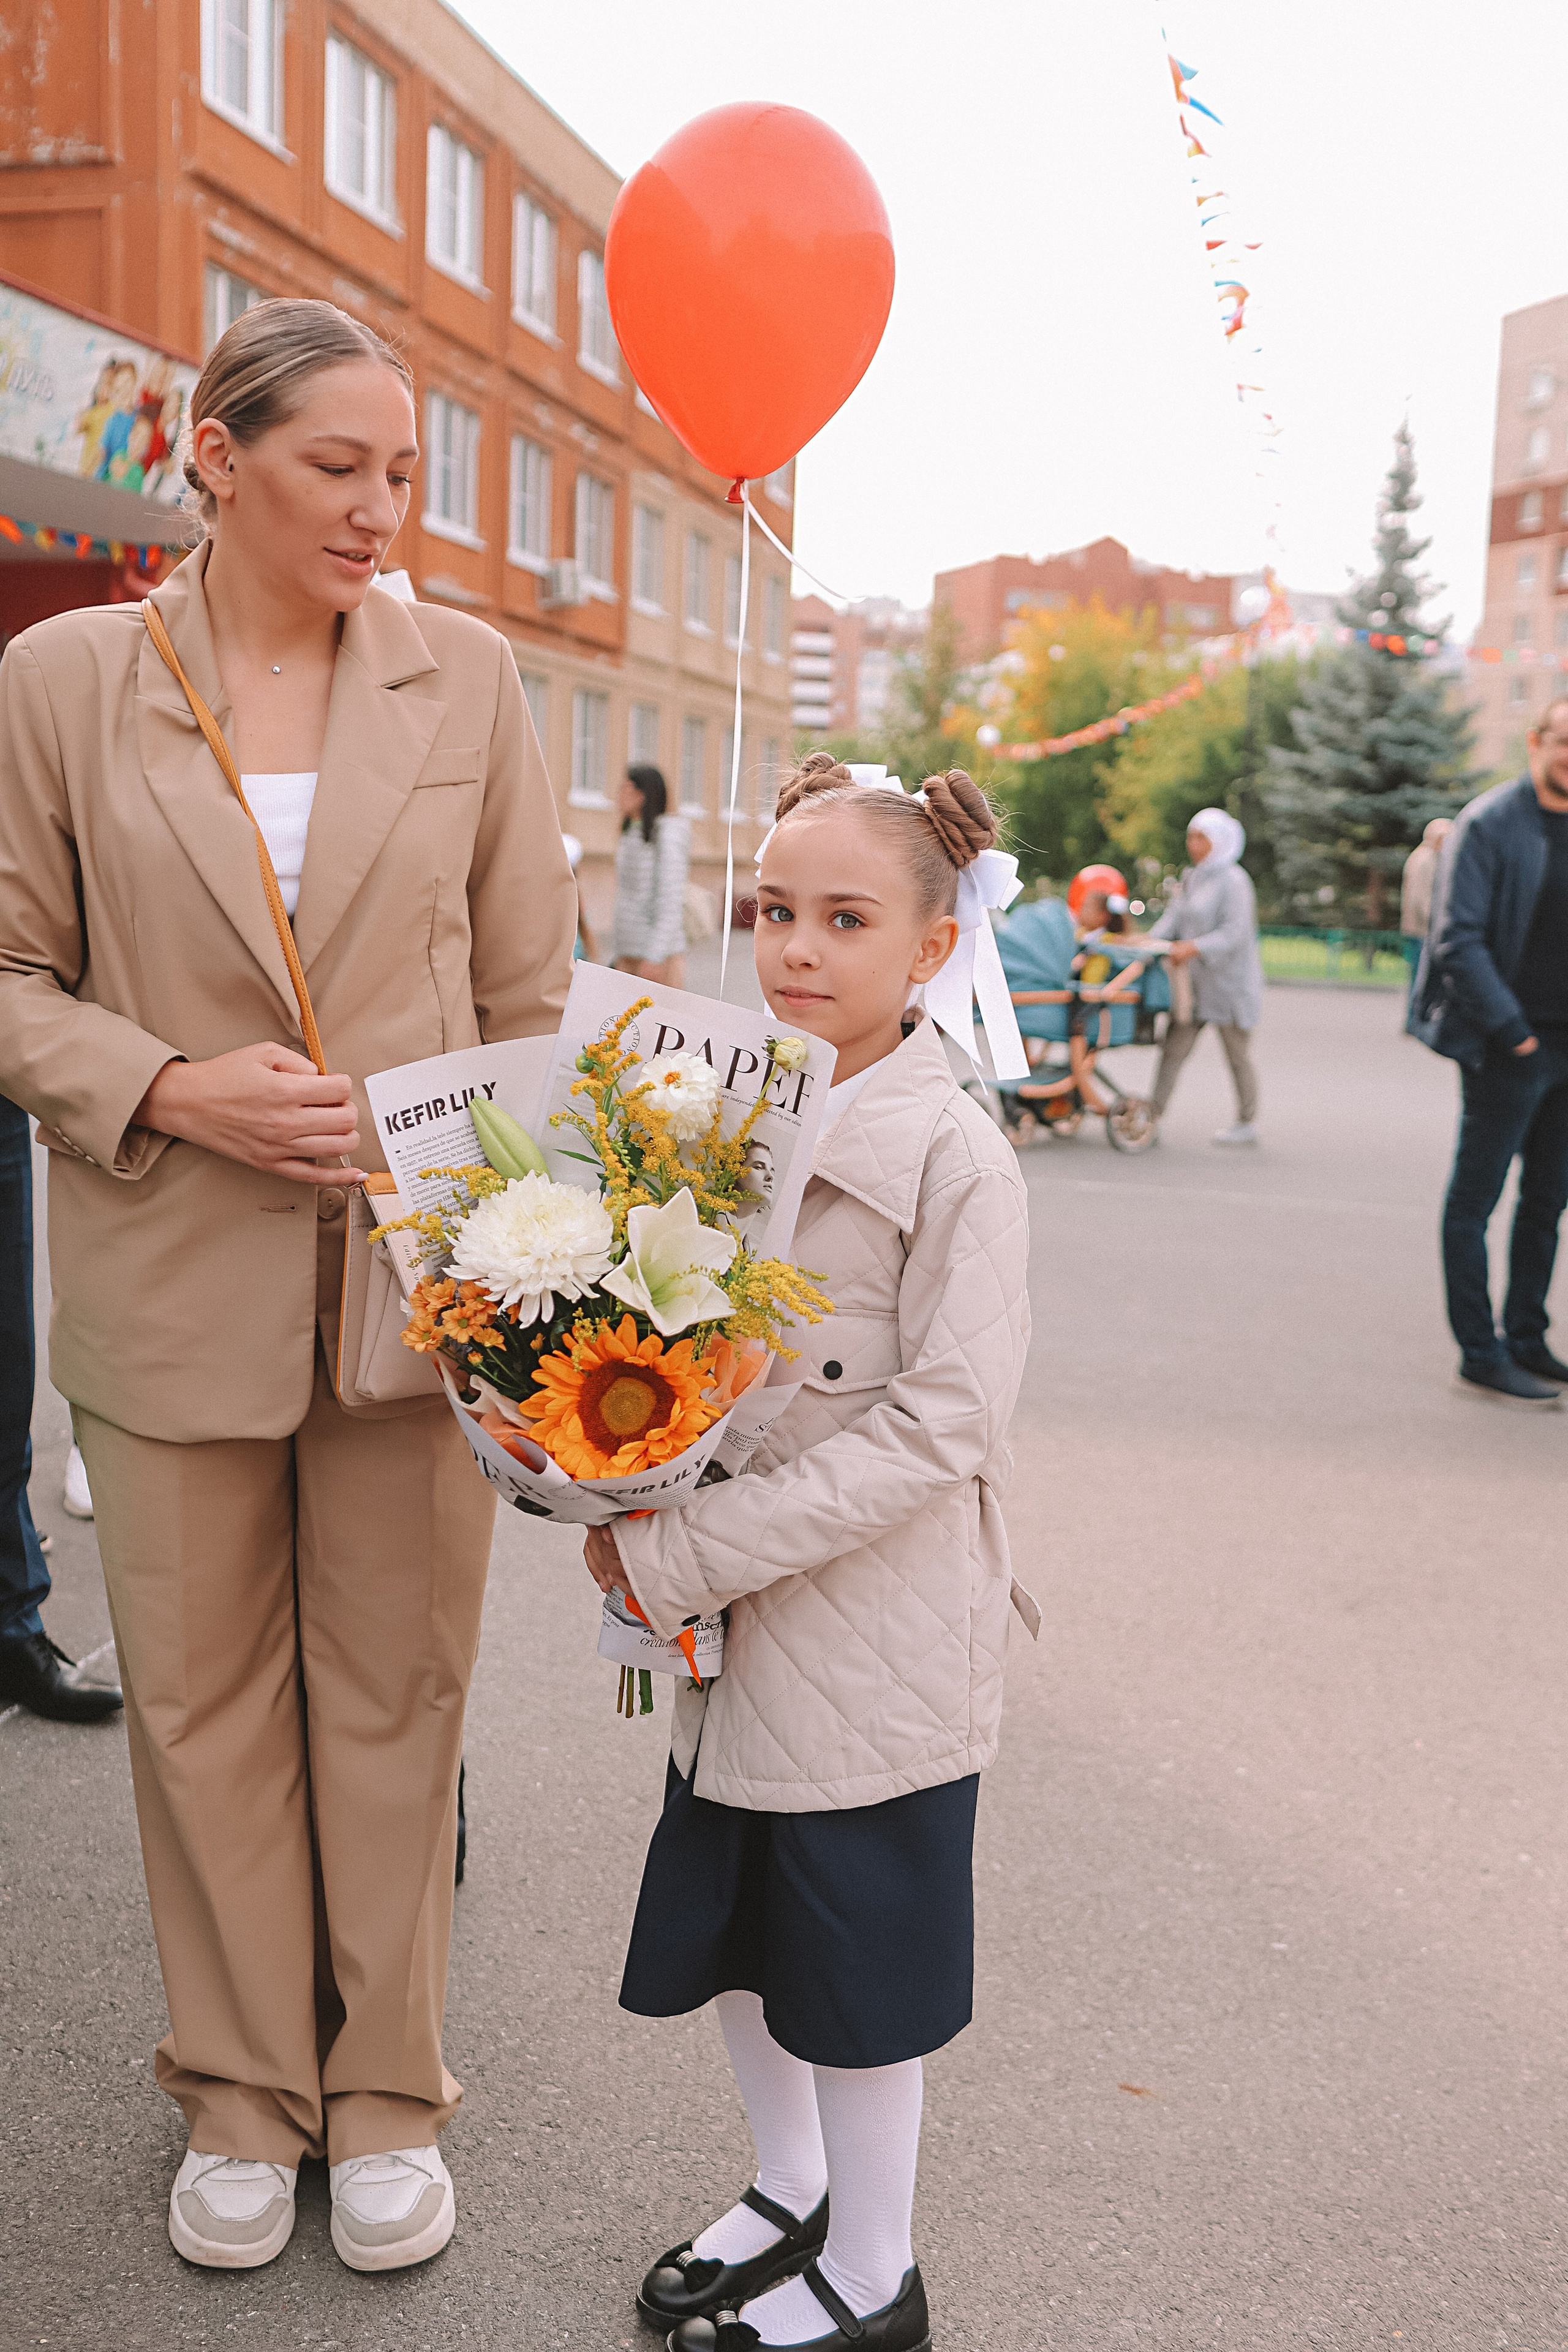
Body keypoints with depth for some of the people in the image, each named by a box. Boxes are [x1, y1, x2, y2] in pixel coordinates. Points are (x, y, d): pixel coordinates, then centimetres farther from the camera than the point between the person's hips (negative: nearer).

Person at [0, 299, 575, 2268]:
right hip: (171, 1280, 0)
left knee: (396, 1693, 10)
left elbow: (531, 990, 7)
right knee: (203, 1700, 11)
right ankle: (244, 2092, 32)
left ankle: (385, 2092, 30)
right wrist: (176, 1092, -14)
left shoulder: (467, 675, 3)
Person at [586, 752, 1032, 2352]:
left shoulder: (955, 1159, -17)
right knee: (727, 1923, 20)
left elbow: (937, 1425, -20)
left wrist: (687, 1555, -20)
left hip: (876, 1633, -6)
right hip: (729, 1618, 6)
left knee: (858, 1961, 9)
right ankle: (790, 2187, 46)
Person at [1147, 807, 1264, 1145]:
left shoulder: (1234, 881, -13)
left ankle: (1248, 1124, 16)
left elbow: (1236, 933, -22)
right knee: (1173, 1049, 1)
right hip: (1195, 982, 7)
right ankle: (1153, 1115, 2)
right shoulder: (1191, 879, 13)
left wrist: (1195, 947, -32)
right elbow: (1173, 918, 5)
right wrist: (1150, 941, -12)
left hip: (1230, 983, -7)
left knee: (1237, 1055, 4)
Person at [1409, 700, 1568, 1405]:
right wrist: (1511, 1030, -16)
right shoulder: (1490, 823, -10)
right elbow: (1457, 940, -15)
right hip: (1509, 1049, -7)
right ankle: (1481, 1356, 9)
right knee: (1474, 1200, 2)